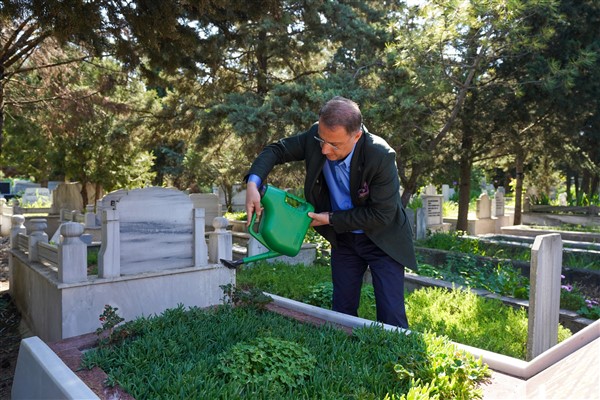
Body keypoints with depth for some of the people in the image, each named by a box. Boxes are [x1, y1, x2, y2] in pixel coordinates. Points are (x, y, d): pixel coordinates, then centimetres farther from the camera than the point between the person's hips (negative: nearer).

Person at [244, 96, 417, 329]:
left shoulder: (381, 156, -30)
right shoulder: (315, 137, -18)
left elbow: (382, 214, -23)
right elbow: (276, 150, -7)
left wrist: (331, 219, -20)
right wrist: (253, 183, -25)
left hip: (382, 239, -4)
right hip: (343, 238, 5)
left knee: (391, 318, -3)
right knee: (342, 313, 12)